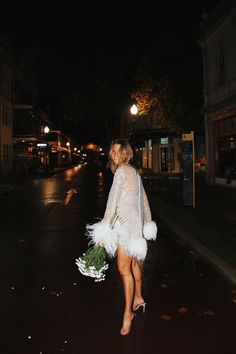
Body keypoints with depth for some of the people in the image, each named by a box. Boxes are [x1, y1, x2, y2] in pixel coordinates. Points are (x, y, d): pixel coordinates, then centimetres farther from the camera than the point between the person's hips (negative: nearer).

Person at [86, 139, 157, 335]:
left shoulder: (121, 171, -14)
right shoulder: (134, 172, 13)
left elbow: (113, 201, -19)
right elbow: (144, 199, 18)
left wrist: (104, 230, -19)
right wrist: (147, 222, 26)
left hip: (125, 223, -10)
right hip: (135, 222, 10)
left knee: (124, 269, -5)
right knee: (134, 263, 21)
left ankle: (128, 312, 5)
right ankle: (138, 298, 36)